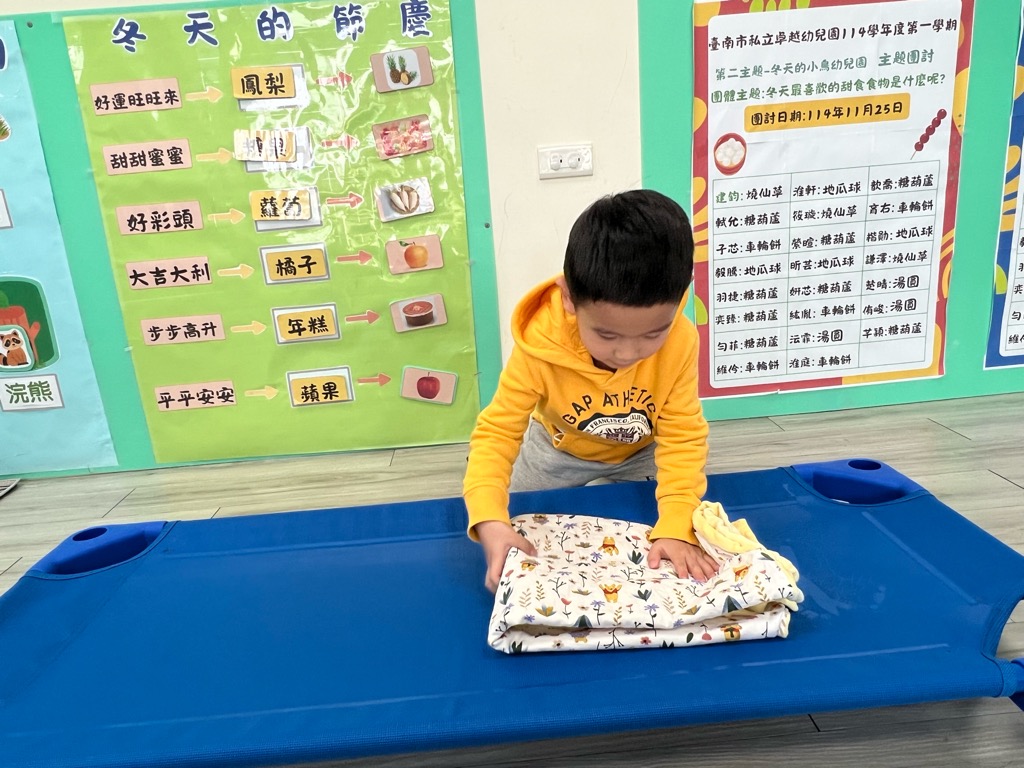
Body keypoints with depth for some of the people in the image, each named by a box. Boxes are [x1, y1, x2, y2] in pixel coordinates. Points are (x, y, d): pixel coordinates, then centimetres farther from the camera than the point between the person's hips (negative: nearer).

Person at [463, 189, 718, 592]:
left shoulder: (680, 341, -34)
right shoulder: (539, 345, -38)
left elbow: (683, 438, -27)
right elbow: (497, 432, -33)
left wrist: (676, 527, -39)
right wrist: (490, 521, -49)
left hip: (641, 454, 1)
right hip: (558, 452, 0)